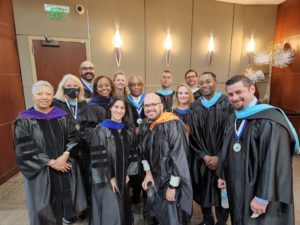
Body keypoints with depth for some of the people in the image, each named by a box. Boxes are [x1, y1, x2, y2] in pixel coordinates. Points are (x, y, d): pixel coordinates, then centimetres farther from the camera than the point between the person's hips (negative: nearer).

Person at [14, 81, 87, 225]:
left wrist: (64, 156, -17)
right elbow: (25, 149, -11)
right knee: (46, 206, 9)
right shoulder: (24, 120, -6)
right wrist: (51, 162, -15)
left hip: (65, 167, 3)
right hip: (40, 171, -2)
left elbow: (73, 138, -1)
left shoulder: (62, 116, 2)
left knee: (67, 195, 14)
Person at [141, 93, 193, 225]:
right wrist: (148, 172, 0)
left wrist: (172, 186, -19)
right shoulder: (146, 126, 1)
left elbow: (179, 157, -22)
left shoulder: (172, 125, -21)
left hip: (171, 182, -6)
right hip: (156, 181, 7)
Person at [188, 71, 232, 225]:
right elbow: (191, 134, 1)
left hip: (222, 159, -2)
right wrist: (204, 155, -8)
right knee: (203, 192, 14)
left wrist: (218, 157, -13)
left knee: (221, 193, 10)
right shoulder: (194, 107, 3)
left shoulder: (227, 103, -6)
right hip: (201, 160, 3)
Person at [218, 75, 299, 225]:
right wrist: (222, 175, 14)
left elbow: (275, 161, -23)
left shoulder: (270, 120, -20)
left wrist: (262, 197, -22)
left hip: (258, 191, -7)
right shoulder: (234, 119, 5)